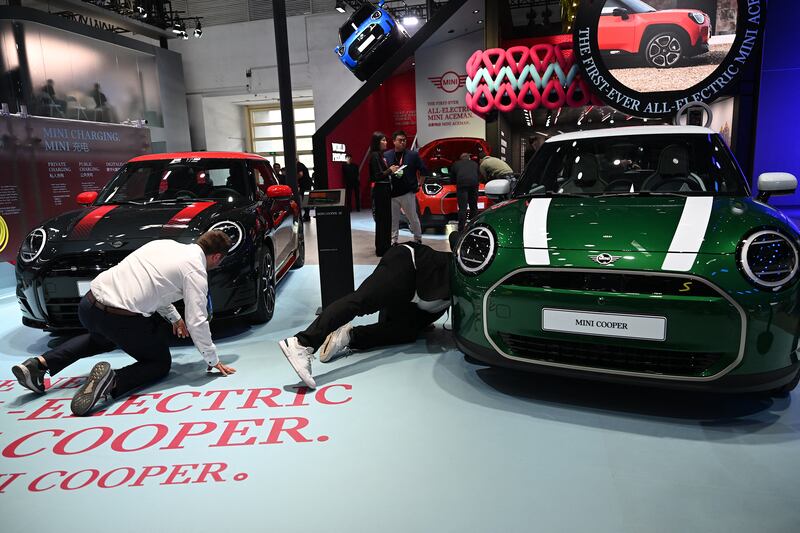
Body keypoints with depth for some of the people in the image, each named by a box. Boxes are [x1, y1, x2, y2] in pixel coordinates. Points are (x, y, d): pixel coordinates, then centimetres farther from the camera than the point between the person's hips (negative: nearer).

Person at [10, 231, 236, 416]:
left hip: (88, 305, 7)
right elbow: (197, 321, -7)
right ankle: (113, 380, -14)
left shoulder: (165, 244, 17)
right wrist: (213, 360, 5)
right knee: (161, 362, 15)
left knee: (103, 337, 40)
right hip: (120, 319, -7)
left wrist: (175, 317, 39)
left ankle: (39, 363, 23)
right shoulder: (196, 270, -5)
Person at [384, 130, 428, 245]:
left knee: (413, 218, 6)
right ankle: (393, 241, 16)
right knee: (393, 219, 7)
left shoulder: (413, 155, 2)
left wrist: (418, 184, 4)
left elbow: (424, 170, 5)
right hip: (392, 193, 2)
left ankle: (418, 239, 20)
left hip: (408, 192, -2)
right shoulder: (386, 155, 5)